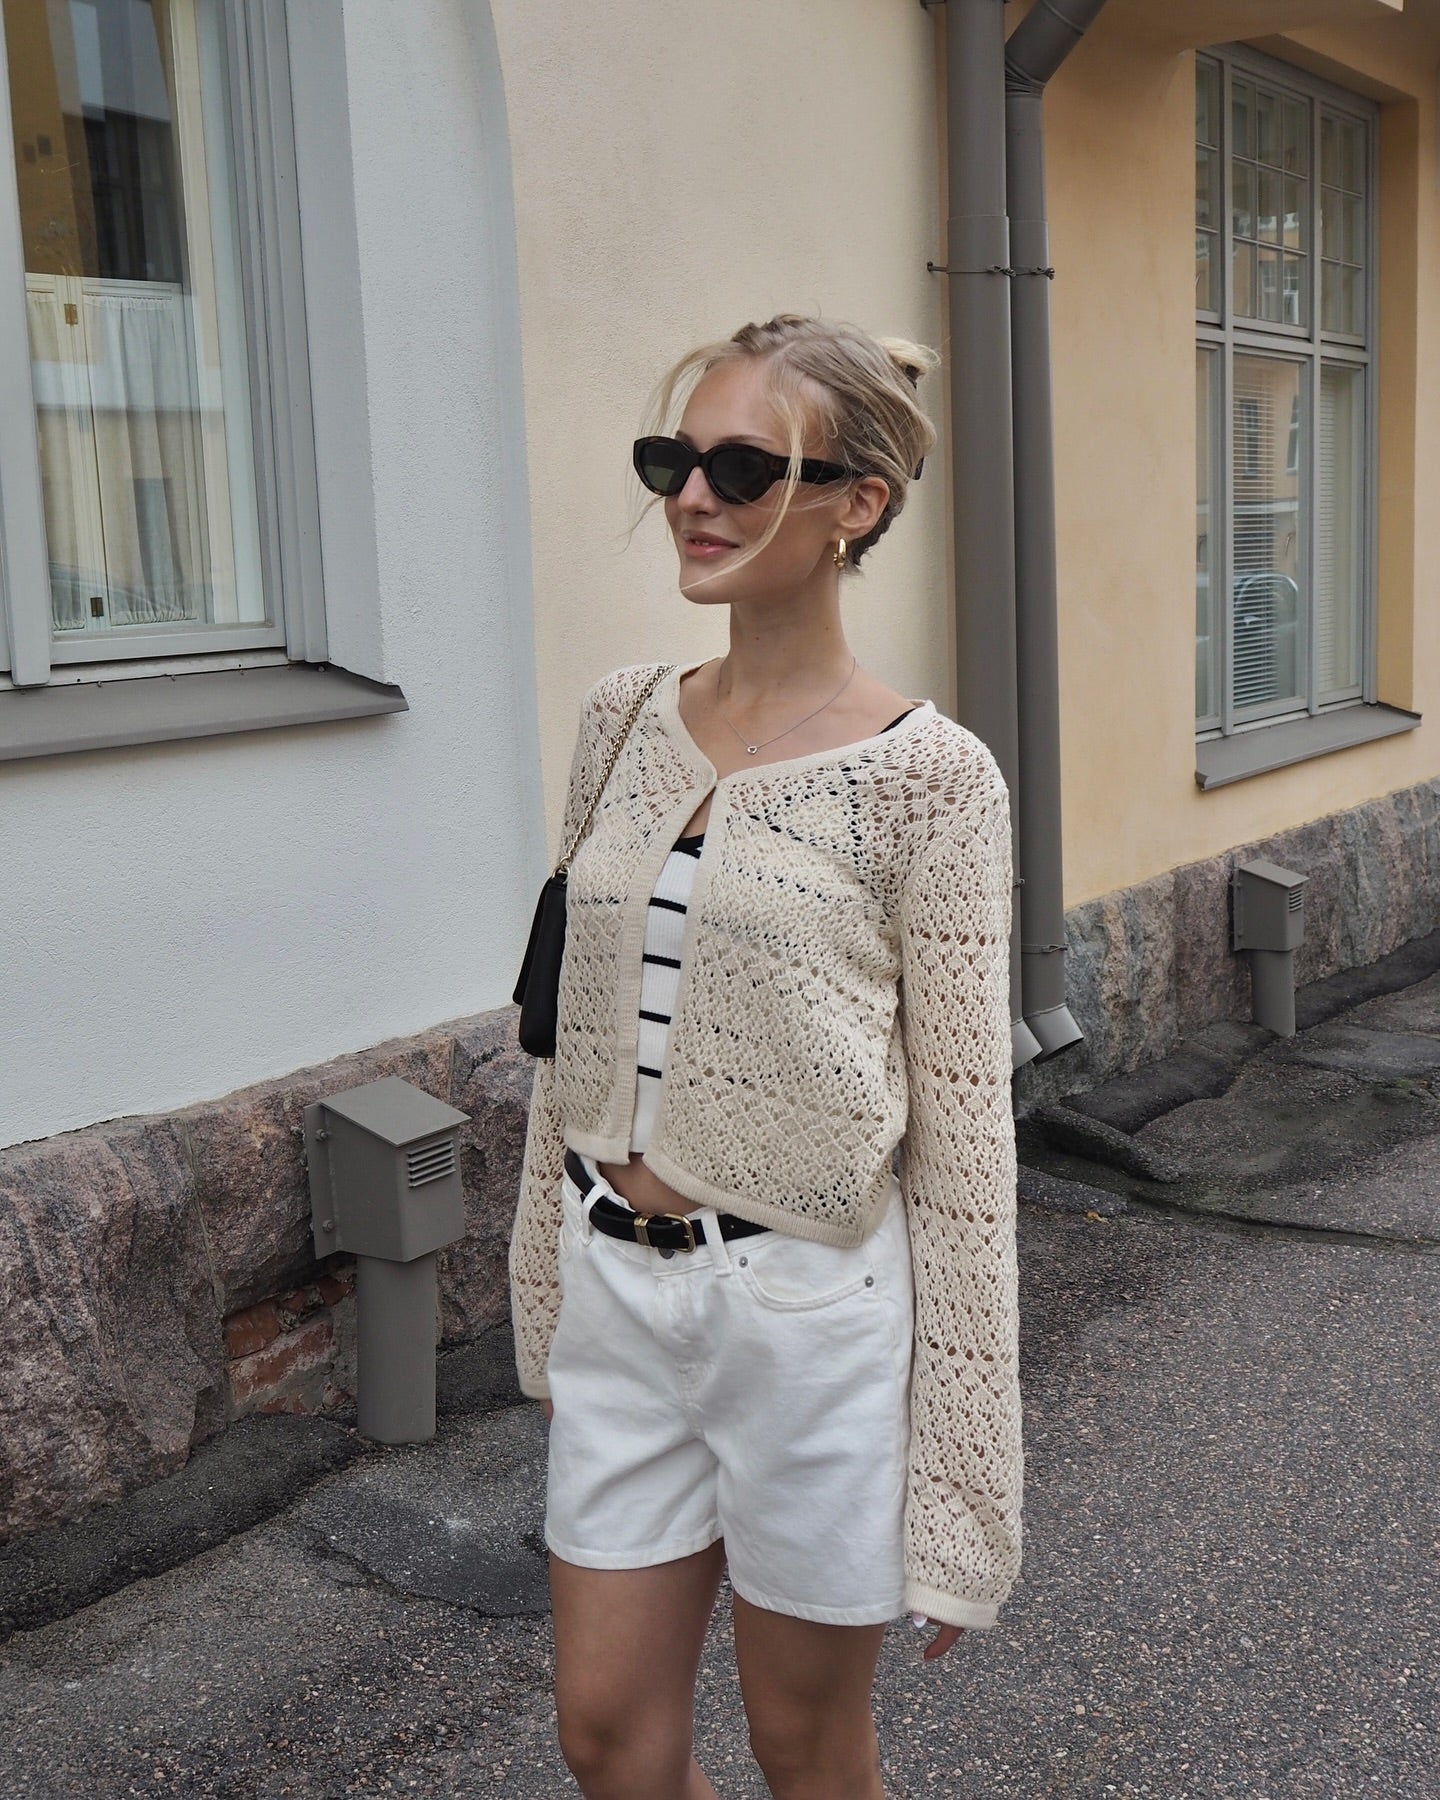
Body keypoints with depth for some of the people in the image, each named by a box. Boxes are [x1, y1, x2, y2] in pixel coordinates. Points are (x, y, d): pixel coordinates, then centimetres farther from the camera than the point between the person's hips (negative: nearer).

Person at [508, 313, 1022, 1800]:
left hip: (811, 1311, -5)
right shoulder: (623, 723, 3)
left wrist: (957, 1480, -9)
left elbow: (963, 1136, -12)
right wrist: (548, 1286, 15)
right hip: (617, 1290, 5)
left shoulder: (926, 778, -14)